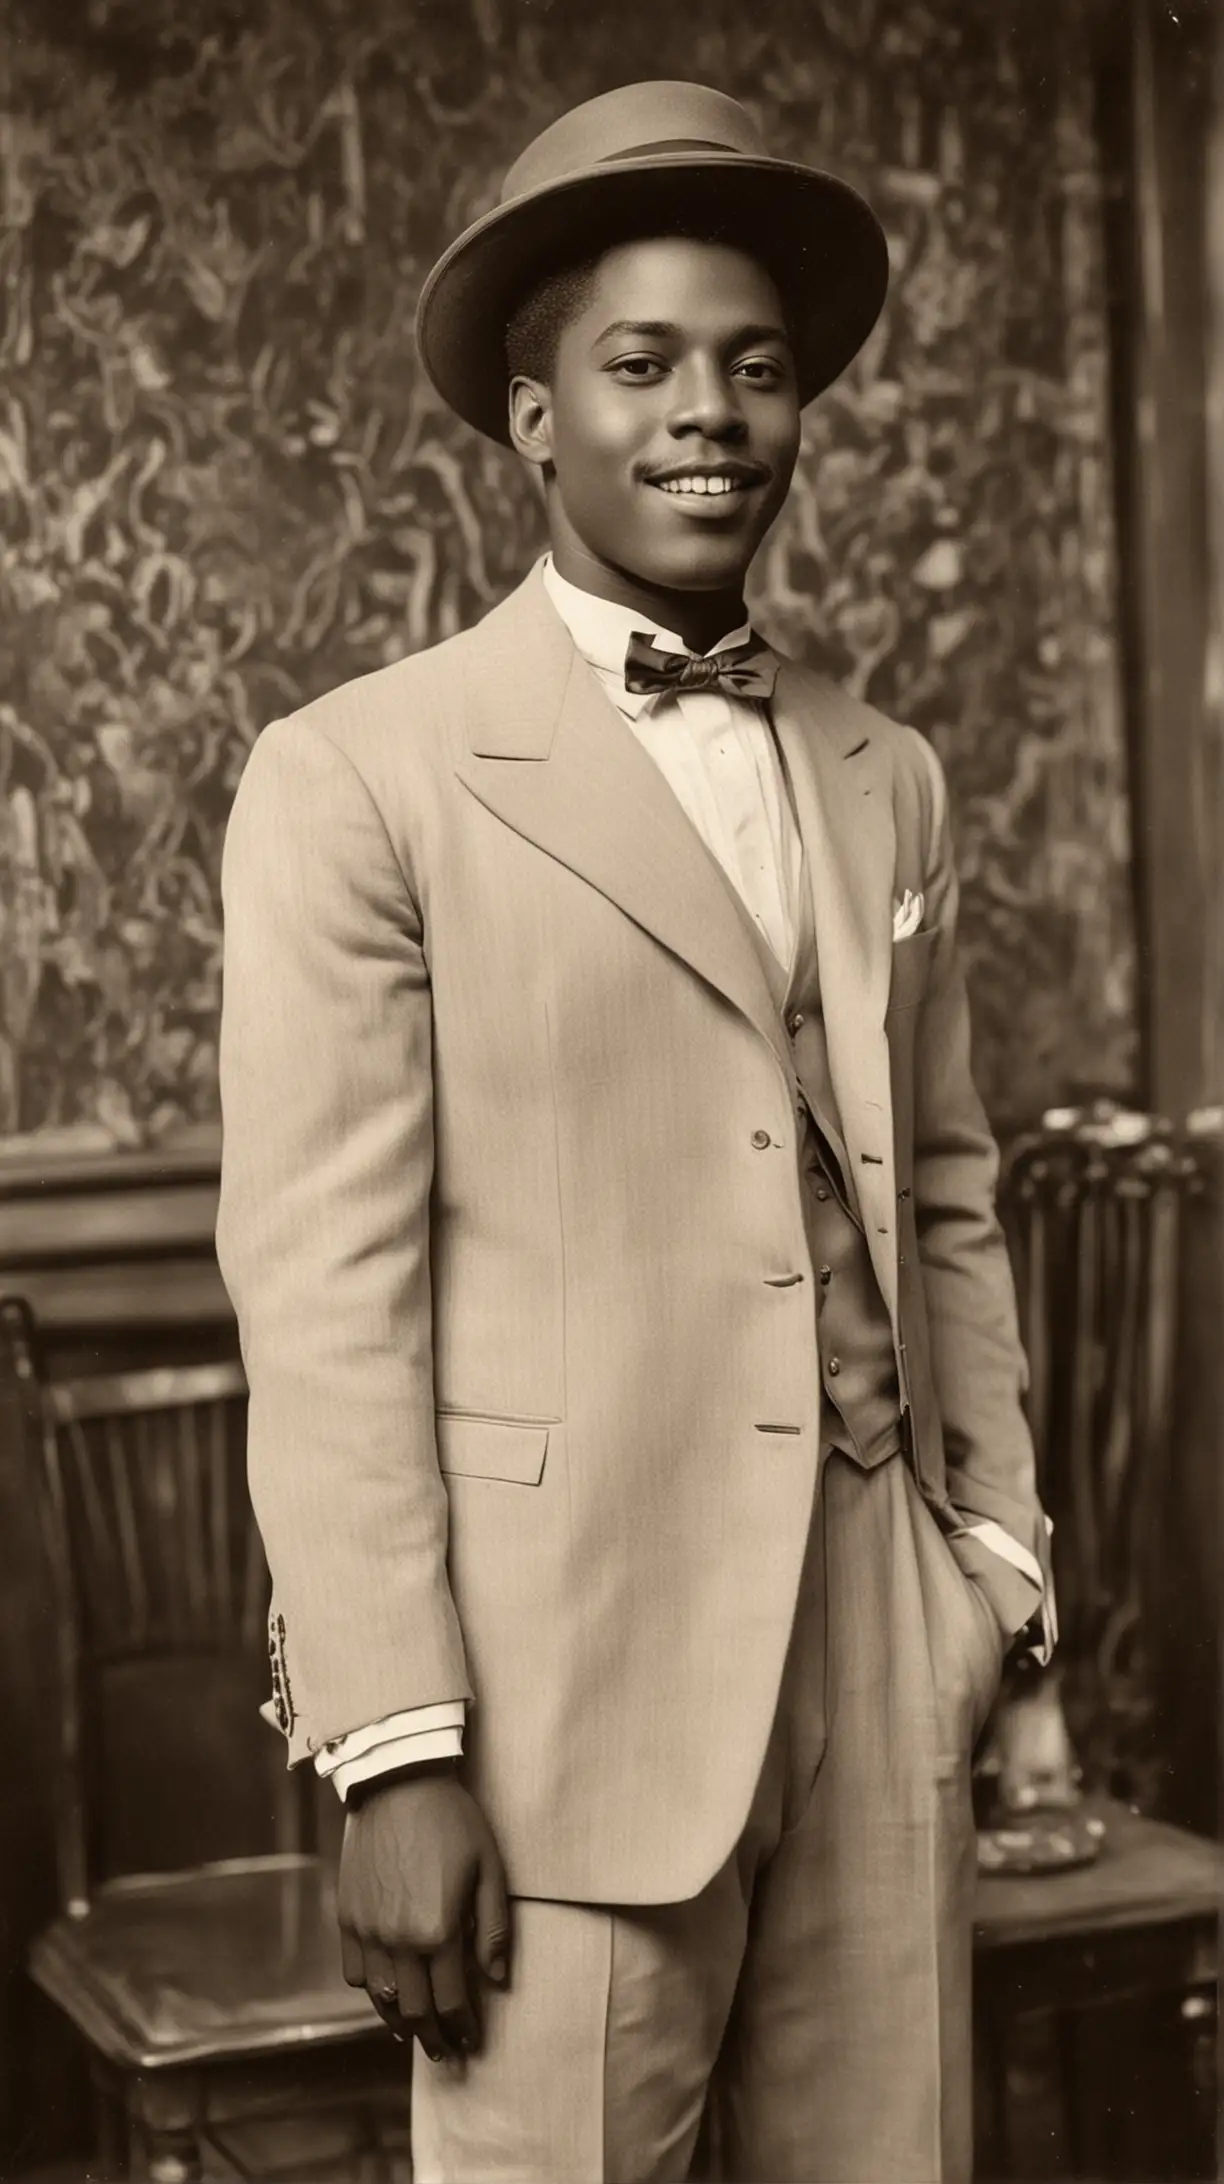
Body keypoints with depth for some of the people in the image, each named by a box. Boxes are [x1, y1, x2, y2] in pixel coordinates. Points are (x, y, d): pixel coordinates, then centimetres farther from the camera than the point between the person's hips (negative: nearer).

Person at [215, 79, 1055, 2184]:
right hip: (566, 1691, -5)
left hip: (883, 1675, 5)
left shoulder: (887, 782, 11)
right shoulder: (357, 779, -6)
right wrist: (395, 1756, -13)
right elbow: (324, 1292, -10)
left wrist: (1001, 1556, 9)